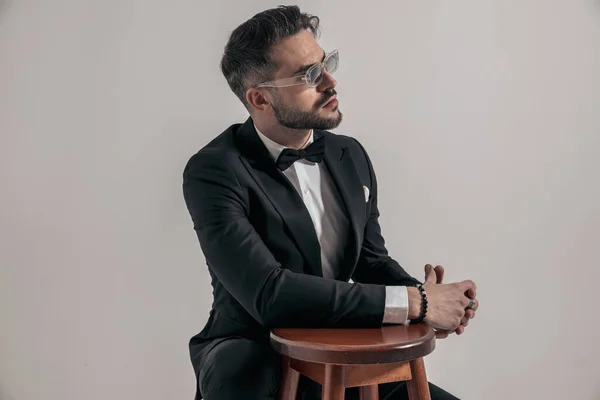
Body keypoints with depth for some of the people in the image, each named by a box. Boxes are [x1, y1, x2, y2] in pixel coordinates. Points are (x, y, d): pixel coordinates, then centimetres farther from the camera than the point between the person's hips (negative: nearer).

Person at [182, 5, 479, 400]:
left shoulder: (351, 155, 2)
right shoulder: (214, 172, -19)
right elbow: (269, 293, -30)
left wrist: (425, 296, -12)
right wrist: (412, 303, -28)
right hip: (254, 361, -5)